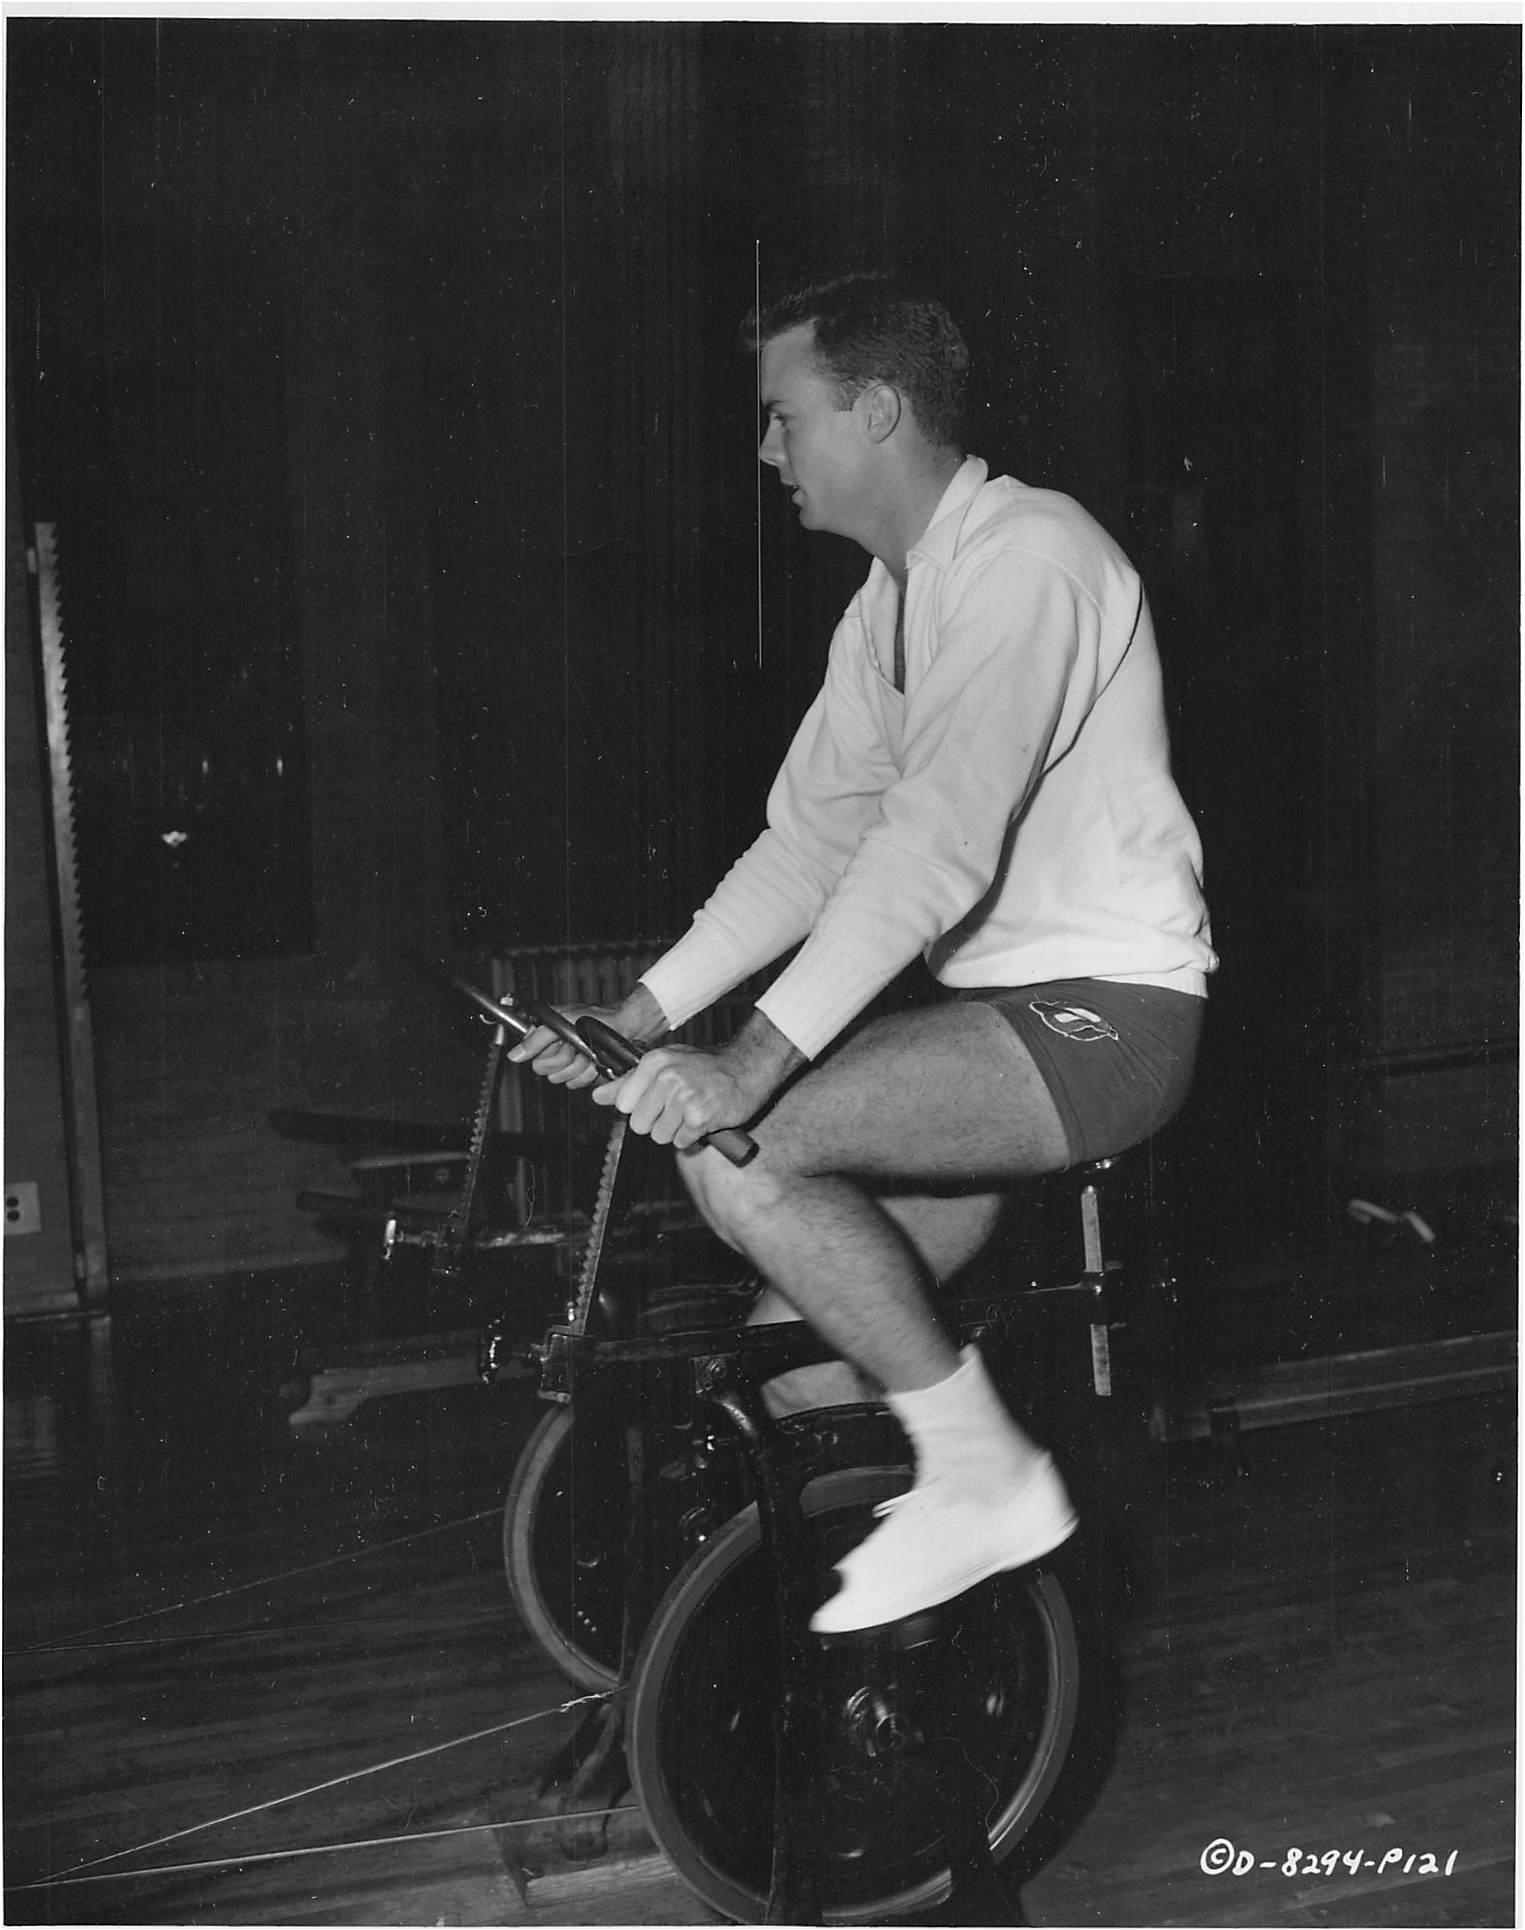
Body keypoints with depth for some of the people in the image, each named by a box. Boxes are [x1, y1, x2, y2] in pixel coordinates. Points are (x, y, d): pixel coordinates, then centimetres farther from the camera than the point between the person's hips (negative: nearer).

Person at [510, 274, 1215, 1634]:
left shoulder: (1024, 553, -15)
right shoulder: (885, 610, 15)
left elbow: (939, 841, -27)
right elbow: (809, 842, 12)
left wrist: (754, 1059, -33)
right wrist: (643, 1011, 1)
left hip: (1104, 1009, -9)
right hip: (1004, 1000, 10)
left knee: (743, 1151, -24)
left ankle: (985, 1473, -10)